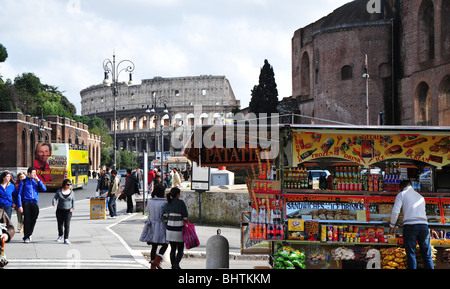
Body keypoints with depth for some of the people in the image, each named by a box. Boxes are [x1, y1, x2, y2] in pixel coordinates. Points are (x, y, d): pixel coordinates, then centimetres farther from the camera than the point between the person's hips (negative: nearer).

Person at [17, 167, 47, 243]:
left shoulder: (36, 181, 13)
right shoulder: (23, 182, 4)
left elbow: (44, 189, 2)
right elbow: (19, 194, 1)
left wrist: (38, 180, -6)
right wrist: (19, 205, -7)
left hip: (35, 203, 3)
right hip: (26, 203, -3)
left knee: (33, 220, 3)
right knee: (27, 220, -6)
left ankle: (29, 234, 20)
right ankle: (26, 237, 0)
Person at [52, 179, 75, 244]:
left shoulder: (71, 192, 4)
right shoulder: (59, 191, -2)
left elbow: (73, 201, 13)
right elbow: (54, 198, -5)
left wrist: (72, 208, -1)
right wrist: (54, 203, -27)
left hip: (68, 211, -1)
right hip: (60, 210, 1)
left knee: (67, 224, -13)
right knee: (60, 224, 13)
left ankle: (66, 239, -11)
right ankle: (60, 235, 38)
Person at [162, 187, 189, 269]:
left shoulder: (167, 204, 2)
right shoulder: (181, 203, -12)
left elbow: (164, 216, -3)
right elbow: (185, 217, -12)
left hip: (170, 229, 5)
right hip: (179, 230, -4)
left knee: (173, 249, 16)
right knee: (180, 250, 7)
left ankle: (173, 266, 17)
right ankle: (176, 264, -13)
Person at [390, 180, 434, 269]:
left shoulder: (401, 195, 9)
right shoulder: (421, 197, 26)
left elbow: (395, 211, -2)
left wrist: (392, 225, 9)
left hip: (410, 225, -4)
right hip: (424, 225, 4)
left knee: (411, 255, -2)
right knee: (427, 255, 5)